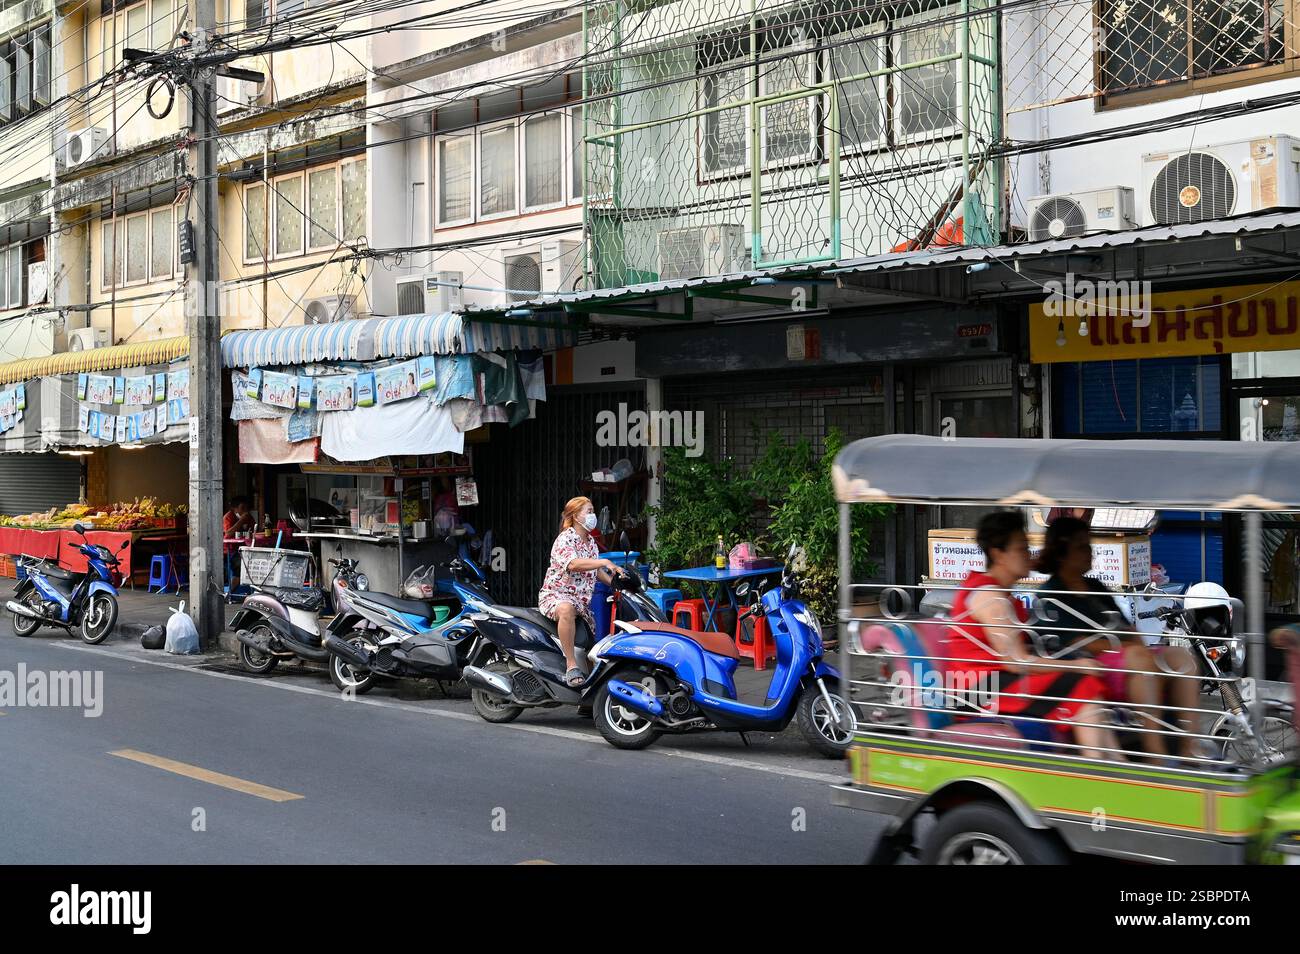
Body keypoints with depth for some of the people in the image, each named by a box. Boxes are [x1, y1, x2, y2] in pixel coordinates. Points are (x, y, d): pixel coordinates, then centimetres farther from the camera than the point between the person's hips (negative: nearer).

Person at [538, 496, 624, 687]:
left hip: (582, 600, 9)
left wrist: (615, 582, 8)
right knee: (566, 609, -41)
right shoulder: (564, 539, -13)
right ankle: (571, 665, -41)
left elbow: (595, 570, 24)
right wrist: (606, 562, -35)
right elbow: (573, 564, -31)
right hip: (556, 595, -9)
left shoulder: (590, 542, 15)